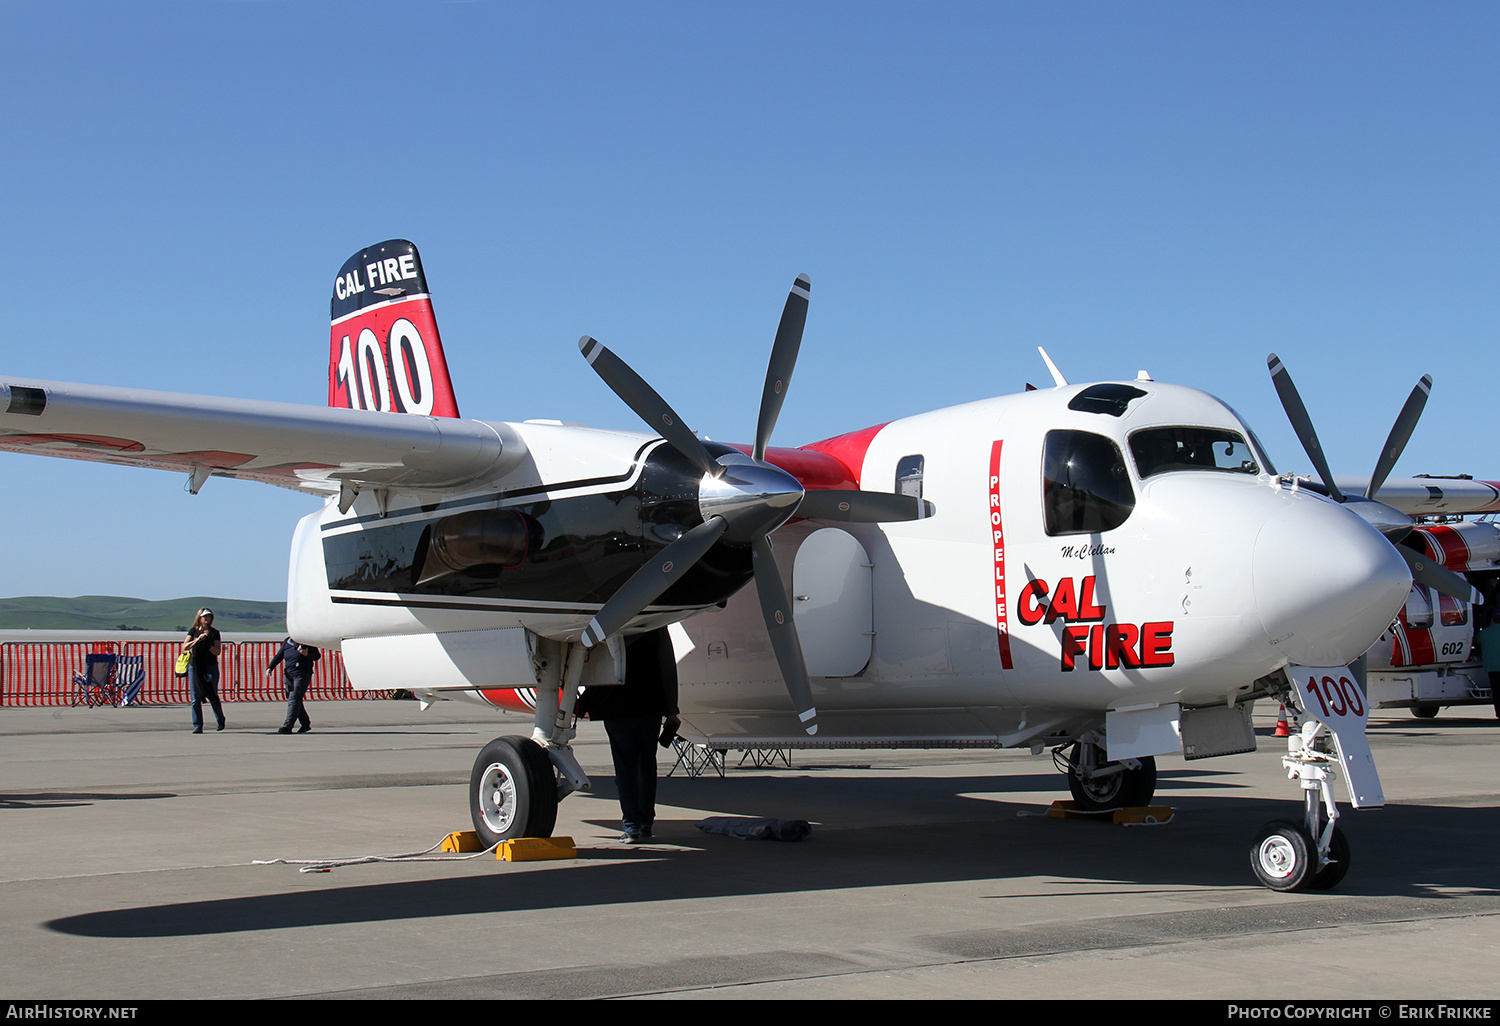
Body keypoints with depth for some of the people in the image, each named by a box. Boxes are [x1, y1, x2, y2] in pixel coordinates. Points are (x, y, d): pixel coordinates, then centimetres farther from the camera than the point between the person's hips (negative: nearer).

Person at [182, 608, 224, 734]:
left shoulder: (214, 633, 5)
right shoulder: (193, 631, 9)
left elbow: (218, 651, -1)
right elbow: (185, 647, -2)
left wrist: (207, 645, -18)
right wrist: (197, 640, -16)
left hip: (210, 667, -2)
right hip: (194, 667, 2)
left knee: (212, 696, -5)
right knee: (195, 698, -1)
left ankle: (220, 720, 18)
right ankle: (197, 726, 4)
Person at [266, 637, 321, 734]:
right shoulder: (287, 642, 14)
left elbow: (317, 656, -1)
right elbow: (278, 656, 16)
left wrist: (307, 654, -20)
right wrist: (270, 668, 3)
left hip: (302, 675, -6)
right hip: (289, 674, 6)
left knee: (294, 699, -13)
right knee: (292, 699, 7)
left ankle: (287, 726, -18)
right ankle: (305, 724, 19)